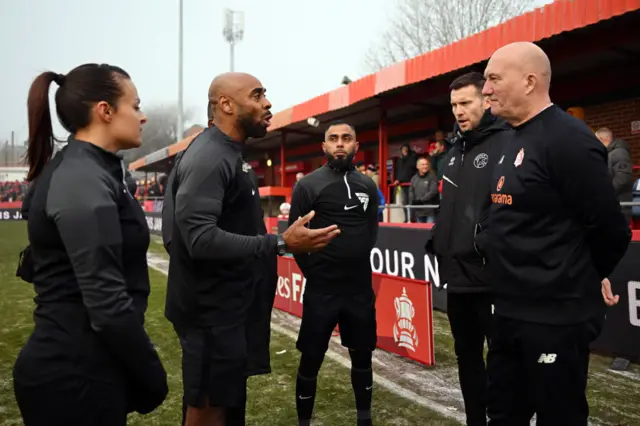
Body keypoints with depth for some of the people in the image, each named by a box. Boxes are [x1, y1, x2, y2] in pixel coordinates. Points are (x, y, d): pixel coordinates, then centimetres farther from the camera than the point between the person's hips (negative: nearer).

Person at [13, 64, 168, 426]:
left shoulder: (85, 172, 10)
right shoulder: (83, 181, -19)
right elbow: (106, 302, -25)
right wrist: (153, 377, -13)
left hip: (77, 366, 9)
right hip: (77, 375, -9)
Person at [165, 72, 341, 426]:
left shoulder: (228, 154, 12)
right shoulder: (208, 159, -20)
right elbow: (201, 238, -31)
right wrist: (280, 244, -33)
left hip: (230, 303, 10)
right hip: (212, 309, -10)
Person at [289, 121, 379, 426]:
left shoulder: (367, 185, 6)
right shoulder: (308, 185, -6)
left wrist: (360, 262, 9)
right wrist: (313, 272, -3)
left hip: (361, 287, 4)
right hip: (321, 289, -4)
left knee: (362, 355, 15)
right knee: (311, 359, 4)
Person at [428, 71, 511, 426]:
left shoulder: (508, 144, -11)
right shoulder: (455, 151, 16)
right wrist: (437, 241, 12)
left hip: (492, 276, -8)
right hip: (458, 274, 9)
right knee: (467, 355, 19)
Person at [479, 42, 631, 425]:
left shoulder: (567, 140, -18)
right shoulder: (516, 140, 11)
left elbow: (610, 230, -17)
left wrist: (577, 282, -3)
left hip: (556, 319, -9)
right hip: (511, 314, 9)